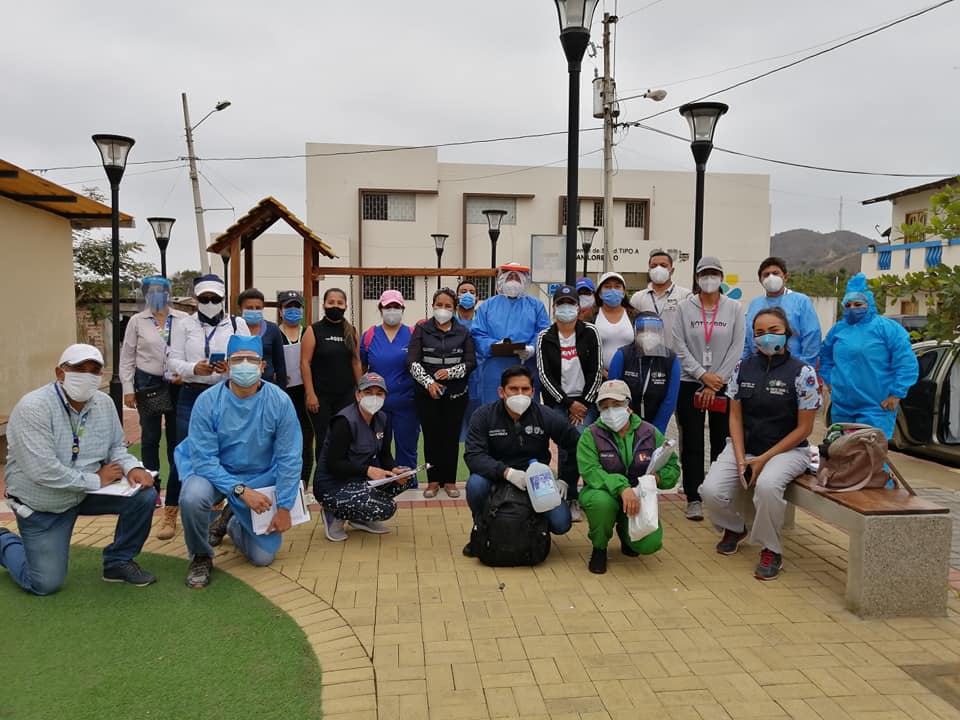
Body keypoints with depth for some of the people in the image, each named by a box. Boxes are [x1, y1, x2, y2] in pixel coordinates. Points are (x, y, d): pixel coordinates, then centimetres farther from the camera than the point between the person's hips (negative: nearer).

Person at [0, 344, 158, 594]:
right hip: (41, 505, -5)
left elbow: (116, 446, 5)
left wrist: (132, 467, -18)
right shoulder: (33, 408, -25)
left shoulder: (104, 403, -6)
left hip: (87, 491, 5)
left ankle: (119, 562, 7)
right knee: (46, 584, -4)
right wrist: (96, 480, -24)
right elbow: (43, 471, -32)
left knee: (144, 496, -15)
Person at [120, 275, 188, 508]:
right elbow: (127, 358, 5)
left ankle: (177, 486, 15)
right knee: (150, 437, 8)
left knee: (177, 436, 3)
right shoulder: (137, 321, 4)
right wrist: (128, 389, -1)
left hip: (177, 384, 0)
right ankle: (152, 488, 17)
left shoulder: (183, 319, 2)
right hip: (148, 383, 0)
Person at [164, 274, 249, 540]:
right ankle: (170, 514, 7)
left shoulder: (237, 324, 5)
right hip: (192, 396, 0)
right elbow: (173, 361, -1)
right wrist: (194, 368, -21)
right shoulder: (183, 326, 6)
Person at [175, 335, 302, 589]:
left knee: (263, 557, 3)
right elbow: (204, 459, -20)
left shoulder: (280, 402, -17)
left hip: (261, 478, 1)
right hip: (214, 473, -1)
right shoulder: (207, 402, -18)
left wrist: (284, 508, -12)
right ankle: (201, 557, -4)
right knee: (192, 497, -35)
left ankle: (230, 521, 36)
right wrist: (241, 490, -29)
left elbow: (288, 459, -12)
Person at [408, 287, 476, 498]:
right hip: (427, 394, -1)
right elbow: (412, 361, -5)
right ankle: (433, 480, 15)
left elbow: (471, 362, 1)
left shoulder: (463, 332, 6)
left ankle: (449, 481, 15)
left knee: (451, 436, 3)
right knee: (431, 436, 3)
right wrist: (428, 382, -17)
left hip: (456, 393, 1)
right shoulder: (421, 330, 3)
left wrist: (450, 372, -14)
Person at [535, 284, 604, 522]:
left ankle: (570, 497, -2)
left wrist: (583, 403, -6)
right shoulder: (545, 338, 2)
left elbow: (596, 371, 0)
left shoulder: (590, 332, 2)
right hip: (557, 402, 0)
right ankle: (571, 499, 3)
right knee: (566, 447, -11)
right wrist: (568, 403, -9)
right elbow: (544, 375, -3)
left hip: (586, 401, 0)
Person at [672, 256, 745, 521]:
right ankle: (694, 498, 9)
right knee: (692, 444, 2)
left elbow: (736, 348, -2)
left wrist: (716, 383, -9)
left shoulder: (734, 308, 4)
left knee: (721, 442, 3)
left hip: (723, 385, 0)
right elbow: (679, 346, -2)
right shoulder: (685, 307, 3)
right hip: (690, 383, 0)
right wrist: (703, 375, -11)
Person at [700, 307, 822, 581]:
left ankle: (771, 550, -9)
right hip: (743, 446, 4)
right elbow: (735, 416, 6)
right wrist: (741, 459, -8)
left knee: (767, 485, -37)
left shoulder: (802, 372, -8)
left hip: (787, 449, -4)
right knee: (711, 491, -20)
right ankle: (734, 528, 17)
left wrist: (764, 459, -13)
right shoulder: (744, 367, 4)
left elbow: (804, 428, -7)